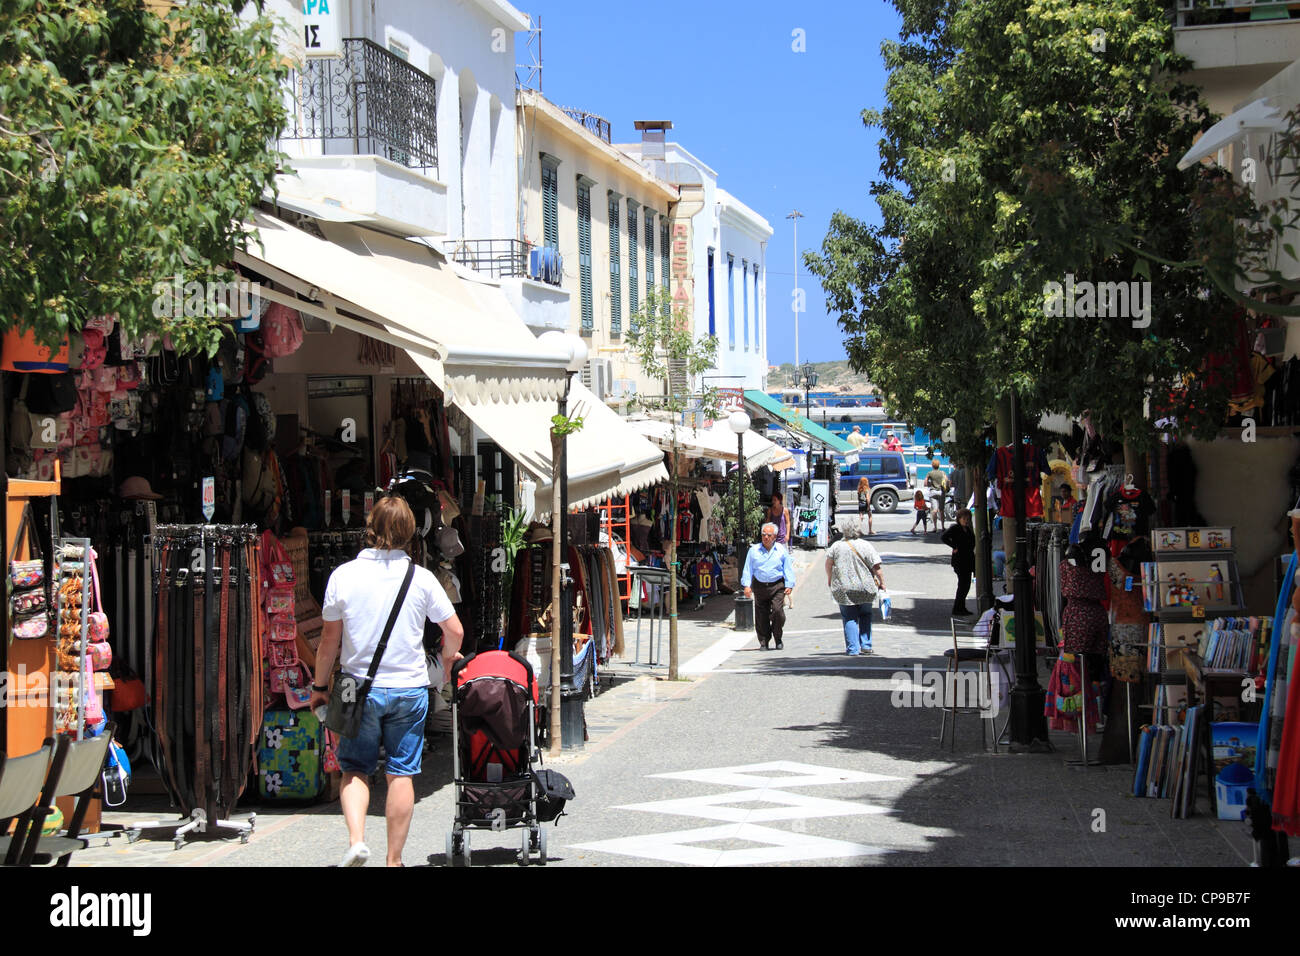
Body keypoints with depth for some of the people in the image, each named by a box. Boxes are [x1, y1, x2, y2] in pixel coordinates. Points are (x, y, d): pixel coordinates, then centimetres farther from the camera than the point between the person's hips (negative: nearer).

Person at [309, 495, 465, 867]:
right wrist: (448, 658, 23)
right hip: (408, 687, 0)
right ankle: (394, 859, 11)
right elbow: (455, 631, 1)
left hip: (360, 687, 0)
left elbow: (329, 640, 0)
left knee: (354, 769, 12)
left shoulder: (344, 575, -5)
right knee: (401, 773, 7)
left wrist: (319, 684, 14)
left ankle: (356, 839, -9)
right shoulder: (421, 578, -5)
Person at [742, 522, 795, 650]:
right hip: (759, 586, 1)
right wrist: (747, 585, -3)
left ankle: (778, 639, 4)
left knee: (778, 611, -15)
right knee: (761, 615, 1)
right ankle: (764, 641, 13)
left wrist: (789, 585, -3)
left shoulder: (782, 550, 7)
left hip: (777, 586, -1)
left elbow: (788, 569, 7)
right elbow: (748, 569, 7)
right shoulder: (754, 550, 7)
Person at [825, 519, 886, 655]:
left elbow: (828, 563, 6)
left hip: (843, 588, 0)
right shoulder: (866, 546, -4)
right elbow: (876, 568, -8)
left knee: (849, 618, 5)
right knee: (865, 616, 18)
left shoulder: (837, 546, 1)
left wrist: (829, 578, 21)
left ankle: (852, 648, -1)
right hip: (865, 588, 0)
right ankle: (865, 645, 13)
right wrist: (881, 583, 1)